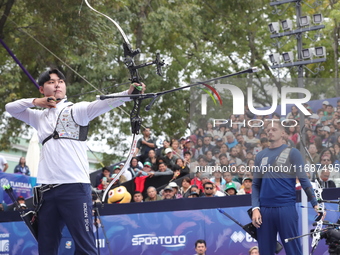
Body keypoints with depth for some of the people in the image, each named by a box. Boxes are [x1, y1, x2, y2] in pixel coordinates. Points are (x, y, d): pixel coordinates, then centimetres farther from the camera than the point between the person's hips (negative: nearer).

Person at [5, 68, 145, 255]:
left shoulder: (75, 110, 4)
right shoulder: (39, 116, 20)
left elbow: (101, 104, -12)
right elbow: (10, 108, 24)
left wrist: (128, 93, -31)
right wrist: (35, 102, 8)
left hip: (74, 188, -5)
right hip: (47, 189, 5)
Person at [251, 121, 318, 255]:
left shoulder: (292, 153, 2)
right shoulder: (260, 156, 14)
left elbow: (303, 180, -3)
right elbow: (256, 185, 12)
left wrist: (315, 203, -14)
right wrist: (255, 208, -1)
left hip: (286, 208, -4)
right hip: (265, 210, 4)